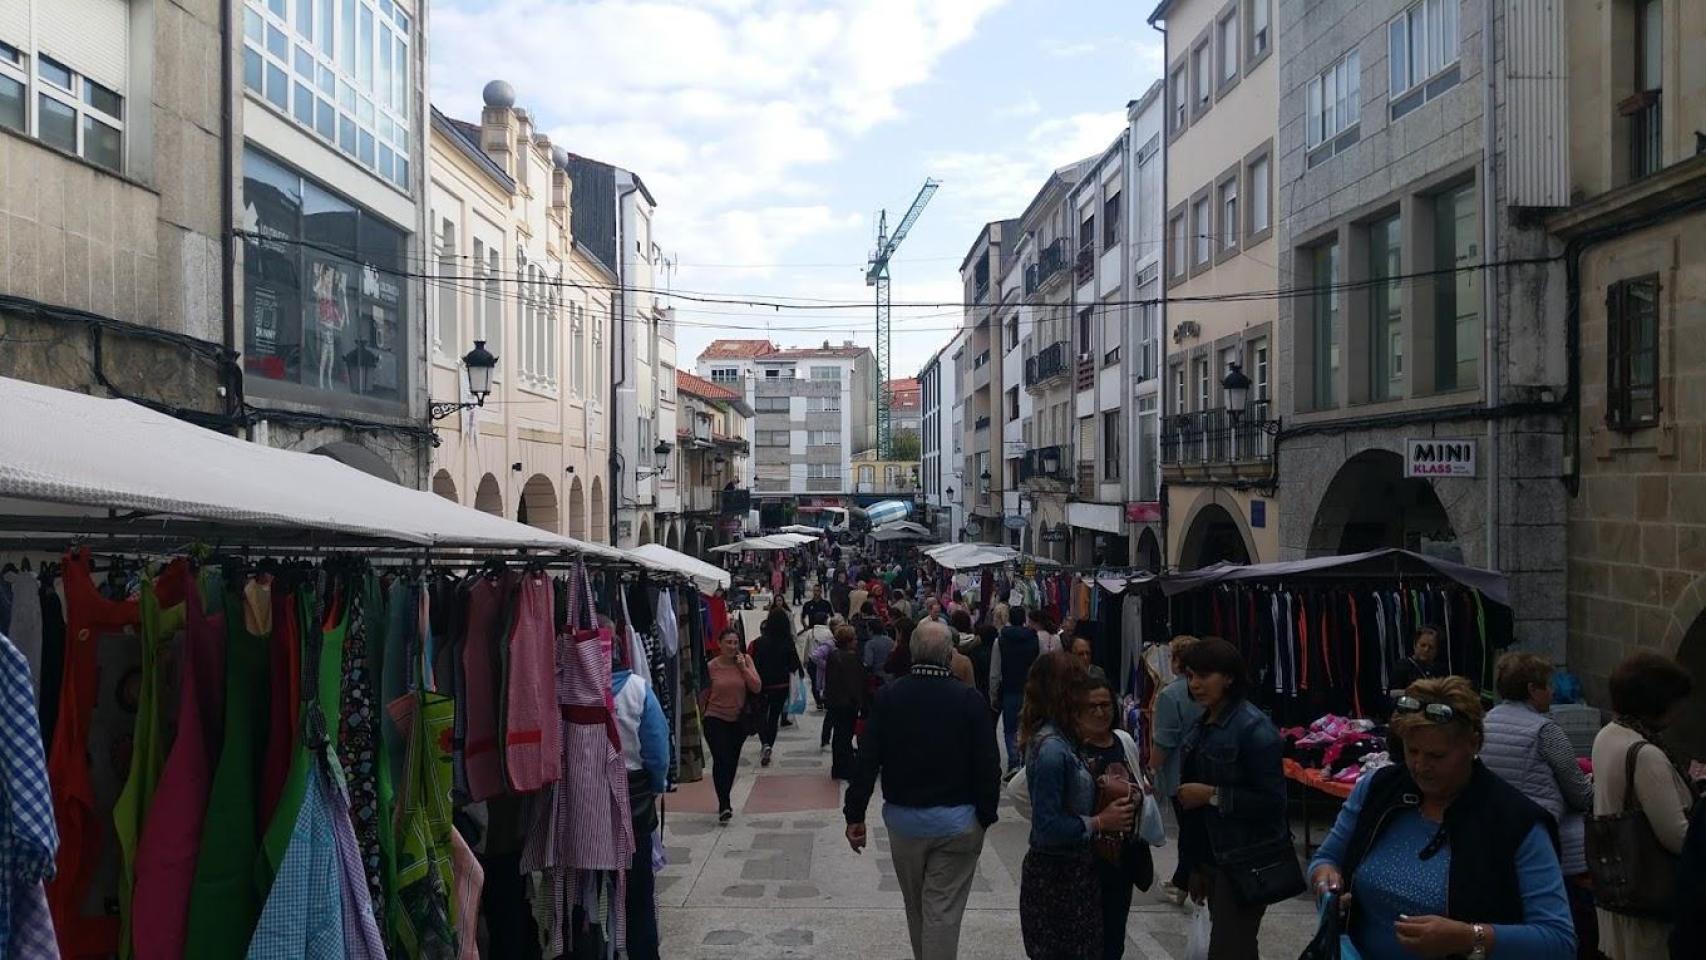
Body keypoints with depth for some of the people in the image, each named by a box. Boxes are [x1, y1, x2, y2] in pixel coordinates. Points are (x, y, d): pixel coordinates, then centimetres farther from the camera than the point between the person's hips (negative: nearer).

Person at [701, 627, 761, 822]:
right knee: (721, 760, -15)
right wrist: (702, 717, 9)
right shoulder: (711, 666, -9)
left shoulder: (745, 660, -5)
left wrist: (743, 667, -18)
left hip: (739, 720, 3)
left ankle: (724, 801, 33)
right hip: (716, 719, -3)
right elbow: (704, 695, 2)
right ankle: (724, 806, -10)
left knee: (732, 762, 15)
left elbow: (757, 688, -12)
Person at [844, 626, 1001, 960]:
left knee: (915, 907, 21)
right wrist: (986, 816, 1)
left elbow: (867, 760, -5)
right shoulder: (968, 698, -10)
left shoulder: (888, 696, -5)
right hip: (956, 821, -2)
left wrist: (855, 814, 0)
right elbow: (988, 764, -9)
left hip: (902, 817, 3)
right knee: (943, 912, 2)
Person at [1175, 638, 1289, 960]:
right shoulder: (1201, 725, 8)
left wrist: (1213, 795, -22)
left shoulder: (1254, 727, -16)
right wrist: (1194, 865, 16)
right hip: (1211, 855, 8)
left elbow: (1272, 800, -19)